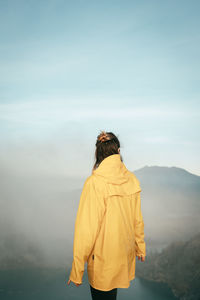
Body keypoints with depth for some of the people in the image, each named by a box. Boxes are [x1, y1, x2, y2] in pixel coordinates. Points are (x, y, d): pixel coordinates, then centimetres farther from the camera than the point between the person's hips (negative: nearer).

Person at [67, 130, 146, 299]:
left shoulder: (94, 183, -23)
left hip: (103, 259, -5)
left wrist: (76, 271, -11)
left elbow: (86, 229, -21)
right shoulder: (132, 179, -7)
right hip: (125, 253, 5)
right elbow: (138, 220, 4)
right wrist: (140, 248, 20)